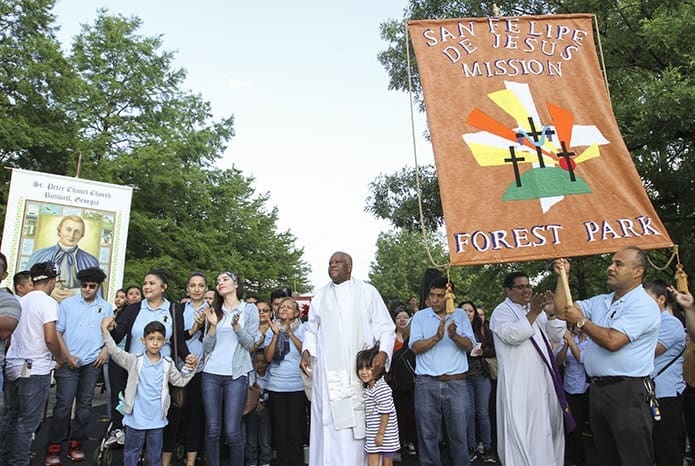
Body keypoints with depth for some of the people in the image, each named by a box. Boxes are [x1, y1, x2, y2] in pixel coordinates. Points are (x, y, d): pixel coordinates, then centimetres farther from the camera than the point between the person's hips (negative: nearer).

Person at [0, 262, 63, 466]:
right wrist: (60, 357, -1)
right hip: (35, 369, -7)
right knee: (27, 422, 1)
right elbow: (50, 338, -18)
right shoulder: (48, 302, -13)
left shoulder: (20, 301, 9)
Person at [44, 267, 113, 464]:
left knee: (85, 404, 7)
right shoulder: (67, 304, 2)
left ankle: (76, 444, 18)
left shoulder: (106, 308, 7)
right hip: (69, 362, -2)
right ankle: (54, 447, 8)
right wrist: (67, 356, -6)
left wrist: (105, 350, -5)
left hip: (93, 363, 2)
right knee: (63, 404, -3)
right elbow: (57, 332, 1)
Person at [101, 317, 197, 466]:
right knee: (131, 452, 15)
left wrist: (191, 369, -9)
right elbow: (115, 352, -20)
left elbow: (180, 381, 7)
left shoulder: (168, 364, -1)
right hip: (136, 419, -2)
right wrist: (105, 331, -31)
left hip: (157, 420, 2)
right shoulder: (135, 361, -9)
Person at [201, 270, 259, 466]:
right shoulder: (214, 311, 12)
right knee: (212, 430, 5)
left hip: (235, 376, -3)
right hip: (211, 374, 3)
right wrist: (213, 325, -8)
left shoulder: (250, 309, 3)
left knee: (232, 432, -4)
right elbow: (207, 347, 8)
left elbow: (250, 343, -1)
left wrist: (236, 326, -17)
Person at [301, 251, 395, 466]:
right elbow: (312, 329, 20)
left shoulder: (367, 291, 5)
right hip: (328, 371, 2)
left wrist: (383, 351, -13)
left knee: (359, 422, -1)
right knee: (329, 424, 1)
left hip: (360, 369, -2)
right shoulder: (320, 295, 15)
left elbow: (384, 326, 3)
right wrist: (306, 351, 3)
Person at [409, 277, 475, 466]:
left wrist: (454, 336, -21)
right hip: (427, 382, 0)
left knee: (459, 433, 8)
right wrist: (436, 337, -21)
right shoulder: (420, 316, 3)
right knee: (427, 433, 8)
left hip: (456, 382, 0)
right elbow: (415, 347, -6)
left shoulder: (460, 315, 6)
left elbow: (469, 345, -1)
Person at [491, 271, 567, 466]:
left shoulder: (536, 310, 17)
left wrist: (550, 313, -7)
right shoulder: (502, 311, -4)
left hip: (544, 380, 7)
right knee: (524, 432, -4)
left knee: (548, 427, 14)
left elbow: (557, 336, 9)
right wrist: (533, 313, -27)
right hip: (519, 384, -7)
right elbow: (513, 335, -22)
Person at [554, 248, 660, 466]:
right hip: (598, 389, 8)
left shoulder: (643, 305, -12)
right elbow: (563, 307, 13)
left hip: (628, 392, -8)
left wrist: (581, 321, -11)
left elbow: (612, 341, -23)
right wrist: (563, 276, 7)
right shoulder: (600, 302, 13)